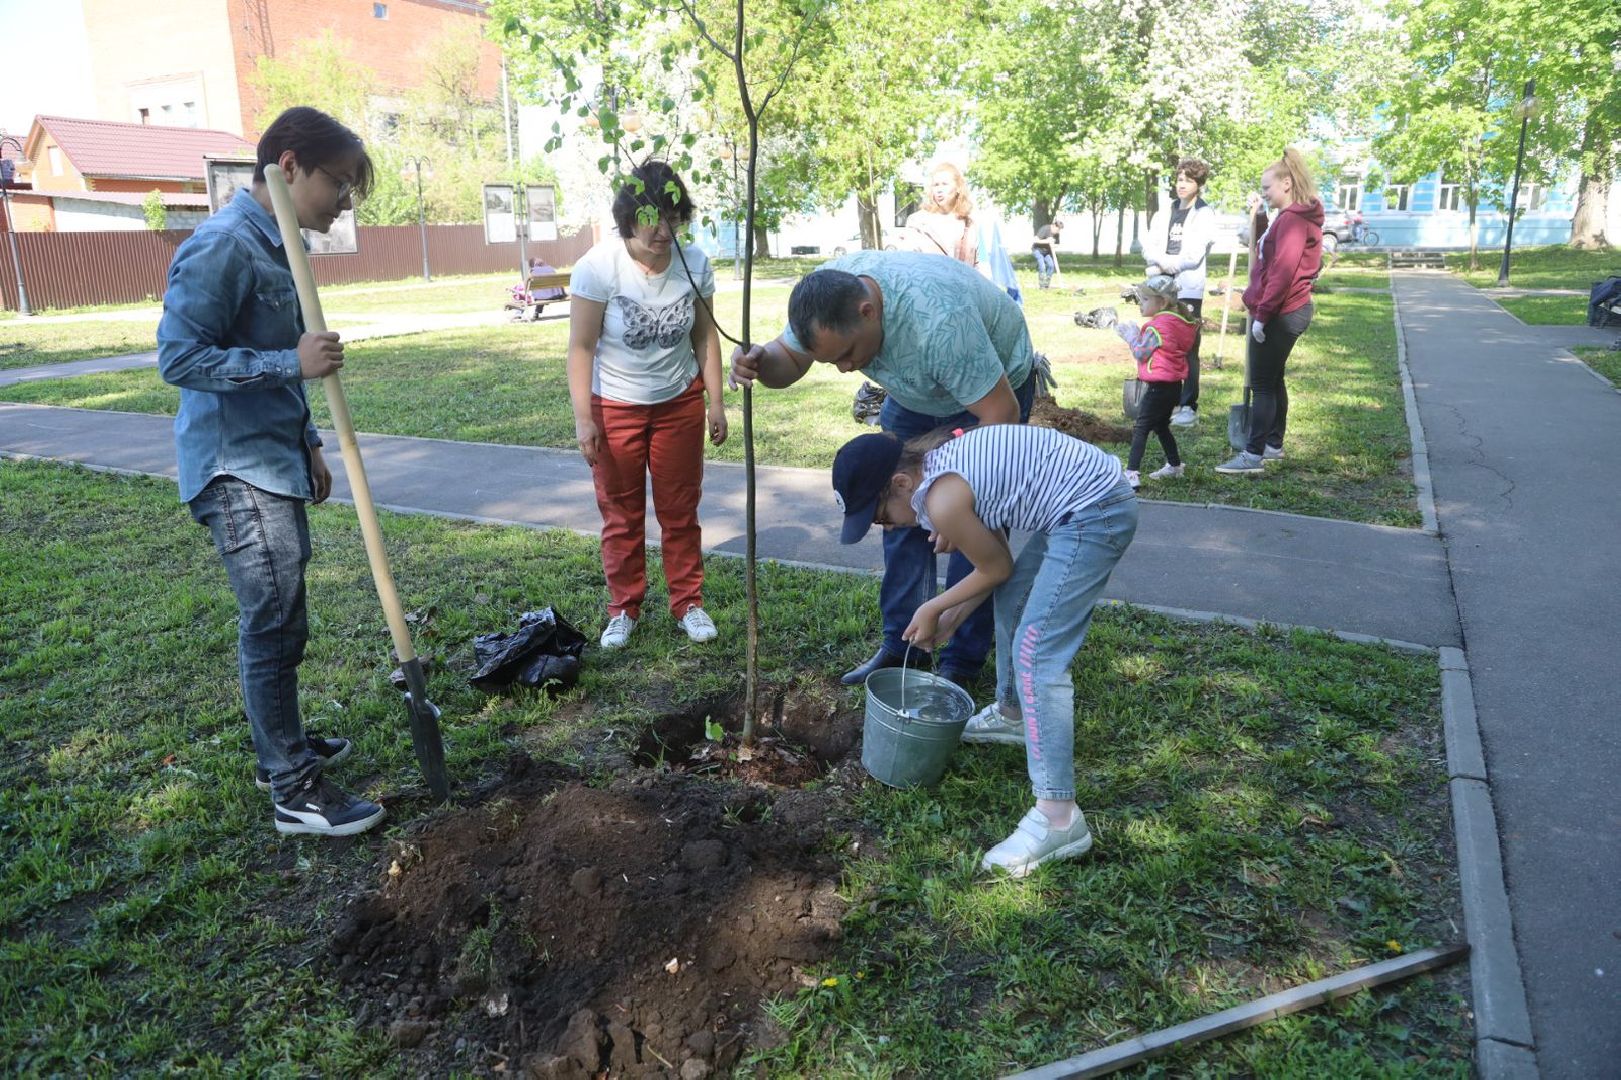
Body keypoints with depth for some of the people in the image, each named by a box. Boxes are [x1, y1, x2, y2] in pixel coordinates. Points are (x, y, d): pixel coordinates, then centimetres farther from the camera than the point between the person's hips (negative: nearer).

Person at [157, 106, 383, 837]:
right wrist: (293, 362, -25)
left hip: (274, 462, 10)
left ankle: (281, 748, 32)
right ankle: (294, 791, 4)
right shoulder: (223, 246, -17)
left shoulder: (273, 246, 13)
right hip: (237, 471, -10)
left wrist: (308, 446, 19)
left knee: (275, 621, 18)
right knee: (276, 624, -6)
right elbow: (178, 356, -20)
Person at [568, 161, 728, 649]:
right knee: (621, 513, 8)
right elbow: (581, 346, -15)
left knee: (680, 509, 9)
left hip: (679, 402, 2)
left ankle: (688, 602, 23)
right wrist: (582, 418, -18)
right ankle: (624, 608, 23)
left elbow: (705, 337, 1)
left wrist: (716, 402, 0)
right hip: (615, 407, -2)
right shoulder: (599, 266, -19)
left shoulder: (694, 265, -10)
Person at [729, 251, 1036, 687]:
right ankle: (899, 645, 14)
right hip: (916, 393, 6)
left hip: (995, 387, -6)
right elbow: (789, 360, -8)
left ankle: (963, 664, 5)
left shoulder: (937, 320, -43)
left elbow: (1000, 413, -35)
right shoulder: (823, 297, -23)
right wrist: (760, 361, -33)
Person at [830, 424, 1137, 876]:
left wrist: (934, 609, 8)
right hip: (1092, 492, 11)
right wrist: (954, 617, 18)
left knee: (1036, 652, -12)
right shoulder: (938, 458, 8)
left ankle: (1058, 817, -12)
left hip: (1095, 514, -11)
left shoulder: (942, 500, -20)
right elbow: (996, 556, 15)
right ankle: (1011, 713, 47)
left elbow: (997, 568, -5)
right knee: (1011, 598, 25)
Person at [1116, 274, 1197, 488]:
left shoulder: (1158, 325, -16)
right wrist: (1135, 334, 10)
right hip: (1173, 385, 10)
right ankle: (1174, 466, 37)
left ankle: (1131, 474, -19)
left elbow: (1140, 353, -14)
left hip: (1159, 387, -10)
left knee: (1140, 429, -12)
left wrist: (1131, 335, 1)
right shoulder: (1177, 321, 13)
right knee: (1161, 426, 25)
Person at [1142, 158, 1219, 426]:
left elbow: (1194, 255, -12)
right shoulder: (1164, 213, 15)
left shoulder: (1205, 214, -1)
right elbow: (1148, 246, 4)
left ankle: (1189, 407, -2)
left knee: (1188, 350, -5)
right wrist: (1169, 262, -14)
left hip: (1188, 290, -5)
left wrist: (1162, 264, -7)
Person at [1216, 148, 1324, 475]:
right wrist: (1258, 216, 10)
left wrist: (1261, 315, -22)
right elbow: (1265, 250, 22)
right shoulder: (1293, 217, 15)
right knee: (1273, 379, 17)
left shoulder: (1292, 219, -17)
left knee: (1262, 385, -8)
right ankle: (1273, 444, 27)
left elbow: (1282, 273, -23)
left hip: (1279, 315, -11)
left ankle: (1253, 457, -7)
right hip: (1287, 312, 11)